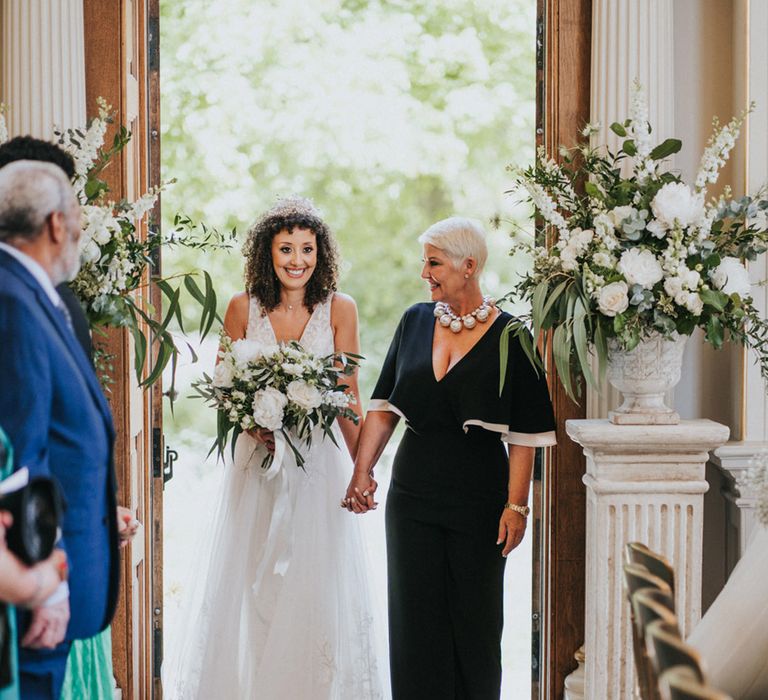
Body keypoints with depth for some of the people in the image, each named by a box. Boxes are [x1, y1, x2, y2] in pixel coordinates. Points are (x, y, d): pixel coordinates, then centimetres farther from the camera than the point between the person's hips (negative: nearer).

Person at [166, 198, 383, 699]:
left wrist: (361, 470, -4)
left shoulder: (339, 309, -3)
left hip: (320, 461, -1)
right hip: (257, 463, 1)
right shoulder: (244, 308, -1)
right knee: (252, 580, 5)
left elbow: (348, 396, -1)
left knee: (317, 580, 0)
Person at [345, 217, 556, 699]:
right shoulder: (415, 322, 5)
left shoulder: (509, 338, -7)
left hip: (478, 497, -3)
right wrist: (363, 470, -2)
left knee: (475, 618, 6)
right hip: (413, 493, 3)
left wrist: (516, 505, -13)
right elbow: (385, 406, 8)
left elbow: (525, 434, -8)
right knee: (416, 618, 4)